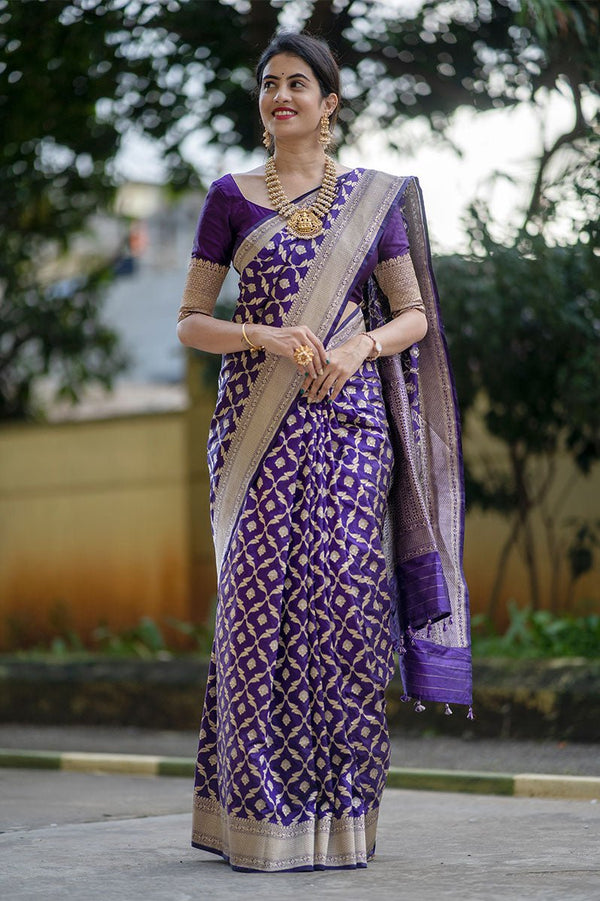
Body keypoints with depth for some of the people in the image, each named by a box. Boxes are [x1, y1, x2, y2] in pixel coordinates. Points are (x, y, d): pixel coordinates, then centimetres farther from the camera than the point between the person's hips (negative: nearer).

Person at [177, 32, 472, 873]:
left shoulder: (374, 197, 10)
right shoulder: (231, 198, 8)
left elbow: (415, 315, 9)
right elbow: (190, 323, 6)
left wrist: (360, 347, -11)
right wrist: (266, 337, -12)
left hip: (350, 418, 0)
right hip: (258, 420, 0)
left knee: (342, 592, -5)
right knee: (259, 594, -5)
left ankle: (336, 814, 3)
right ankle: (257, 811, 4)